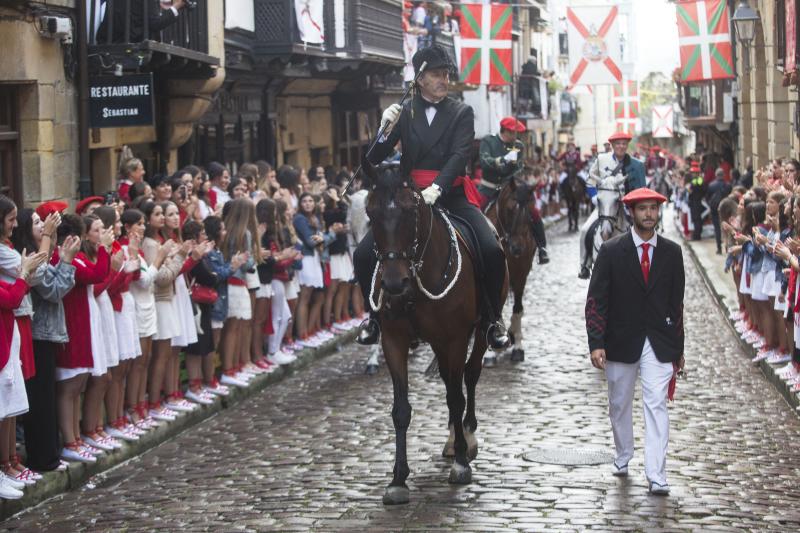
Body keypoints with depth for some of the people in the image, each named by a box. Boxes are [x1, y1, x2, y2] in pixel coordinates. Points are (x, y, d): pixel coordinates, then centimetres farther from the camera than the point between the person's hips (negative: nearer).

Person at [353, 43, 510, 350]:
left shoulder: (462, 113, 4)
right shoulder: (404, 112, 6)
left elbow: (460, 155, -11)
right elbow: (376, 159, 4)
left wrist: (436, 188, -29)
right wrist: (385, 127, -16)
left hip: (450, 194, -1)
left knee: (492, 252, -22)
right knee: (364, 254, -14)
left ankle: (493, 320, -2)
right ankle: (376, 315, 11)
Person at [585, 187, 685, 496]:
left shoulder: (672, 253, 3)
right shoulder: (611, 251, -4)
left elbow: (676, 303, 8)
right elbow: (596, 300, -6)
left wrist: (678, 348, 9)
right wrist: (596, 343, -15)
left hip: (659, 343, 0)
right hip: (621, 342, 0)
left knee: (656, 404, -9)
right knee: (620, 405, 15)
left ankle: (656, 476, -11)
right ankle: (623, 457, 37)